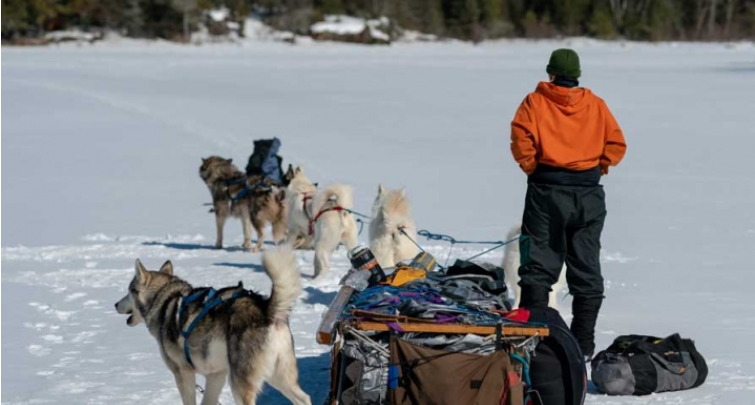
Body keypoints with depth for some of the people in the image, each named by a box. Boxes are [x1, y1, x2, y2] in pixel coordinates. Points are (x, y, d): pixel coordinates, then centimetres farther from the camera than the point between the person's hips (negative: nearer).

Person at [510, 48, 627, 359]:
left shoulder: (535, 102, -1)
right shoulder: (595, 104, 6)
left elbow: (521, 140, -12)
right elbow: (616, 144, 2)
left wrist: (533, 169, 1)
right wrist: (598, 168, 11)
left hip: (547, 191, -2)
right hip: (589, 193, 2)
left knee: (539, 266, 3)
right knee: (587, 269, 9)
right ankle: (584, 345, 9)